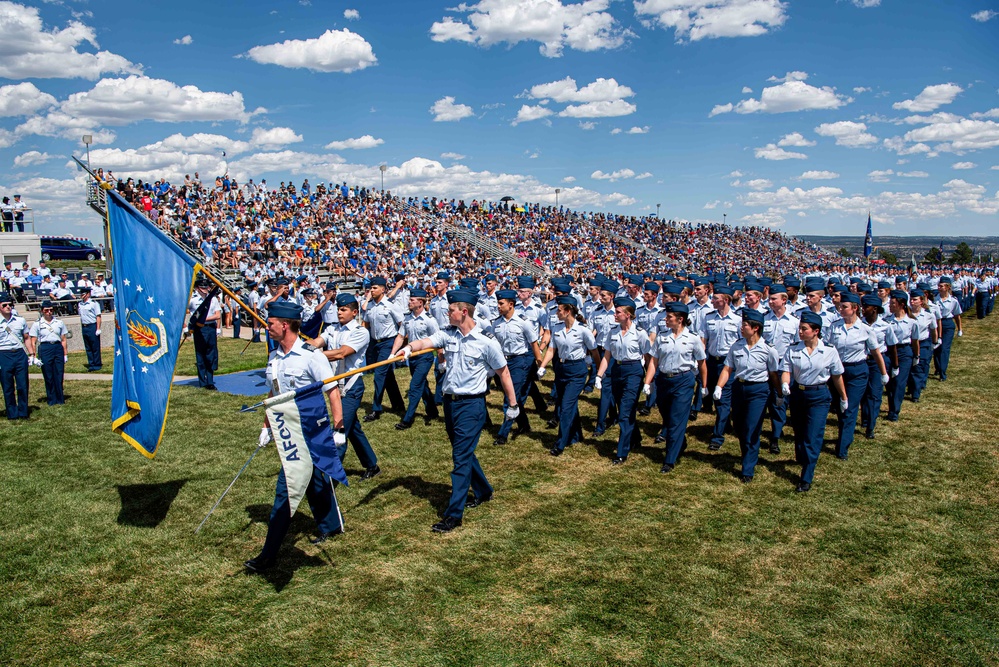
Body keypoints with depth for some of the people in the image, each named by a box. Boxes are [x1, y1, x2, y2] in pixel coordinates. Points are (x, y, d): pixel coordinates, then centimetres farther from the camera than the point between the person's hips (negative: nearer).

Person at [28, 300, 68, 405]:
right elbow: (33, 342, 3)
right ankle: (52, 399, 13)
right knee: (48, 376, 3)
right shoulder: (37, 324, 5)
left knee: (59, 375, 1)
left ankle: (60, 399, 10)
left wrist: (65, 354, 7)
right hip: (44, 349, -1)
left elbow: (63, 340, 12)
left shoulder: (59, 323, 11)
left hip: (58, 349, 2)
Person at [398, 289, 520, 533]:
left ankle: (454, 514, -3)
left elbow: (503, 372, -3)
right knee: (463, 452, 20)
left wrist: (513, 404, 2)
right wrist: (410, 346, -38)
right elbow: (426, 342, -14)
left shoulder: (486, 342, -12)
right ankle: (483, 491, 41)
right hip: (450, 401, 7)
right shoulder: (448, 334, 2)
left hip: (472, 404, -7)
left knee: (461, 457, -8)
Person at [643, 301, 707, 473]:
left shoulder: (693, 338, -5)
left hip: (684, 381, -4)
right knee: (666, 415, 17)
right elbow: (654, 361, 2)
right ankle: (680, 442, 46)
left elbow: (702, 363, 4)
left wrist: (704, 386, 8)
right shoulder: (661, 336, 1)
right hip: (663, 380, 4)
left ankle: (670, 461, 1)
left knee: (677, 420, -6)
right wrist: (647, 382, -5)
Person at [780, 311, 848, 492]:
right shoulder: (793, 350, -5)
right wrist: (785, 384, -28)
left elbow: (837, 376, 2)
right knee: (799, 433, 18)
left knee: (813, 437, -8)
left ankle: (806, 479, -5)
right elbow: (786, 370, -6)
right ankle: (802, 460, 46)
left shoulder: (829, 351, -8)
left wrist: (843, 398, 11)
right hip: (797, 394, 3)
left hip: (819, 396, -3)